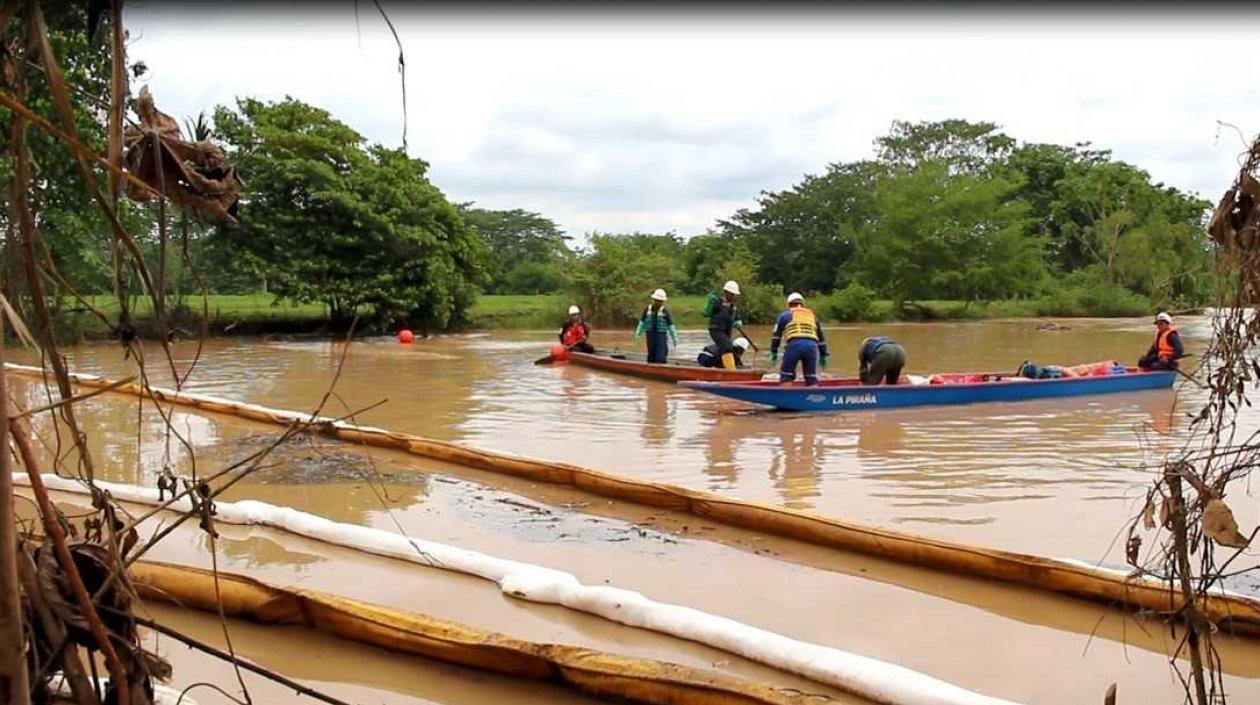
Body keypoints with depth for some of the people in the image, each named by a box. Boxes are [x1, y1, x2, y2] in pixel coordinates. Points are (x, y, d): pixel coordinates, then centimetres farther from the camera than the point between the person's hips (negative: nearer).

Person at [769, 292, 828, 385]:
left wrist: (773, 352, 14)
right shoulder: (812, 315, 31)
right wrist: (823, 355, 35)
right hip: (812, 346, 3)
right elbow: (821, 337, 32)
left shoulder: (785, 315, 21)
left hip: (794, 344, -3)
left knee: (786, 377, 4)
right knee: (812, 379, 9)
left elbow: (776, 335, 13)